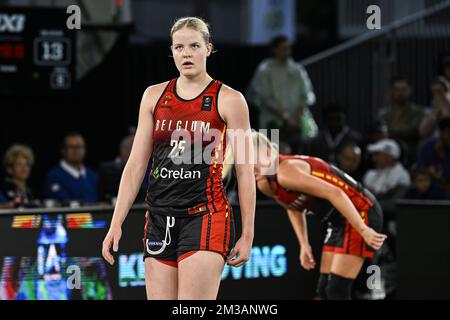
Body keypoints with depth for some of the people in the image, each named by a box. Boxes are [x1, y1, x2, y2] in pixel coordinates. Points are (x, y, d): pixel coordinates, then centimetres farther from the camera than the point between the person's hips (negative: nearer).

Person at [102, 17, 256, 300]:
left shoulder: (229, 100, 0)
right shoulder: (154, 96, 12)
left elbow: (245, 172, 1)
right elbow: (136, 165, 12)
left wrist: (247, 235, -2)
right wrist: (116, 224, 5)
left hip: (206, 216, -5)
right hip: (159, 220, 5)